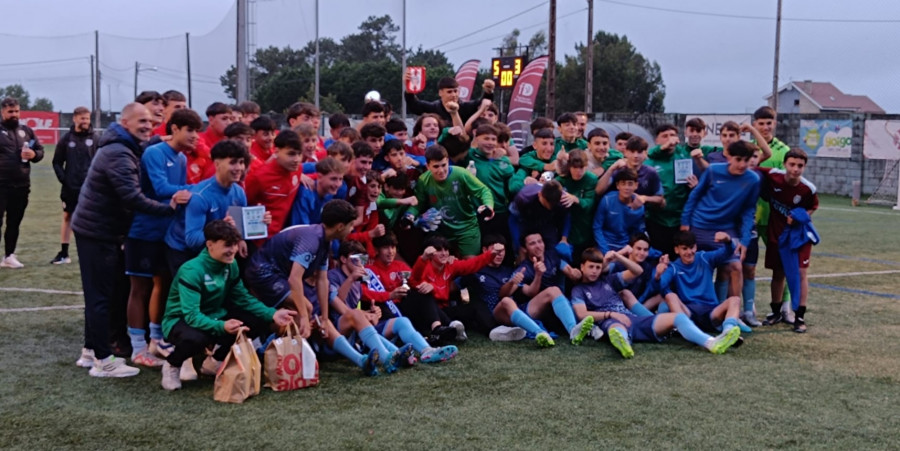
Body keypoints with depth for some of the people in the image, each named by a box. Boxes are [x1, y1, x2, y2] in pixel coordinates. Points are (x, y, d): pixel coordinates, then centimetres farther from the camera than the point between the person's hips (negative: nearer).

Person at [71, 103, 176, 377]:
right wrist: (168, 208, -29)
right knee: (101, 295, -6)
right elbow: (132, 197, -30)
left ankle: (91, 350, 26)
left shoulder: (124, 148, 11)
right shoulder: (118, 154, -22)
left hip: (100, 229, 10)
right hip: (97, 232, -10)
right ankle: (103, 360, -1)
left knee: (99, 293, 16)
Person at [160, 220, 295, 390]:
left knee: (259, 323, -9)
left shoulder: (231, 265, -5)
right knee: (195, 338, -42)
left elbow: (243, 298, 2)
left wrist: (272, 314, -13)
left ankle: (215, 361, 11)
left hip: (213, 317, 7)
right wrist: (221, 326, -51)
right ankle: (172, 365, -5)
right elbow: (191, 315, -35)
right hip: (181, 321, -7)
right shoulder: (191, 270, -28)